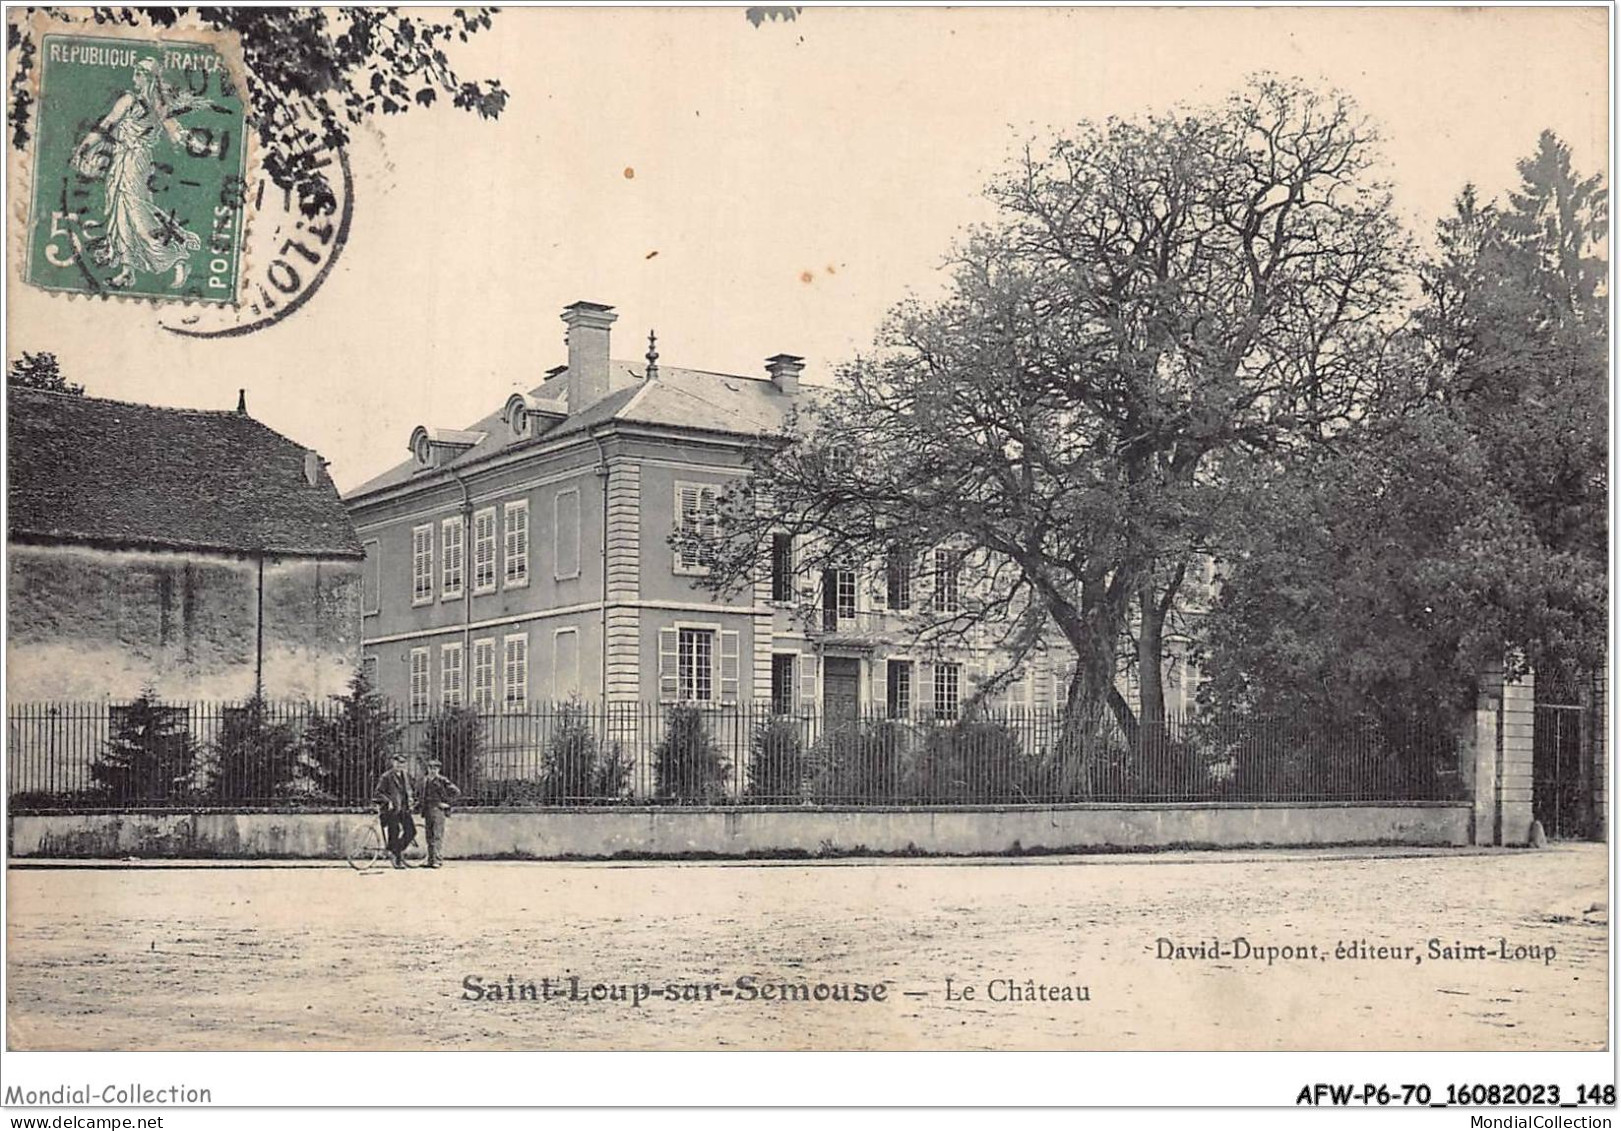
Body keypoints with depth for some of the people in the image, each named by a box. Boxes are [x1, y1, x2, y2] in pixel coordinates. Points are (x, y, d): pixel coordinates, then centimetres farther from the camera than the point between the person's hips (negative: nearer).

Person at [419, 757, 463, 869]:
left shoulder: (442, 780, -5)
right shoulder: (425, 781, 14)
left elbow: (456, 792, -7)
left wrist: (448, 803, -8)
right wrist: (423, 812, 20)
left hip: (438, 810, -6)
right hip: (427, 811, 6)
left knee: (437, 836, -11)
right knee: (429, 837, 8)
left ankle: (436, 860, -14)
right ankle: (431, 859, 13)